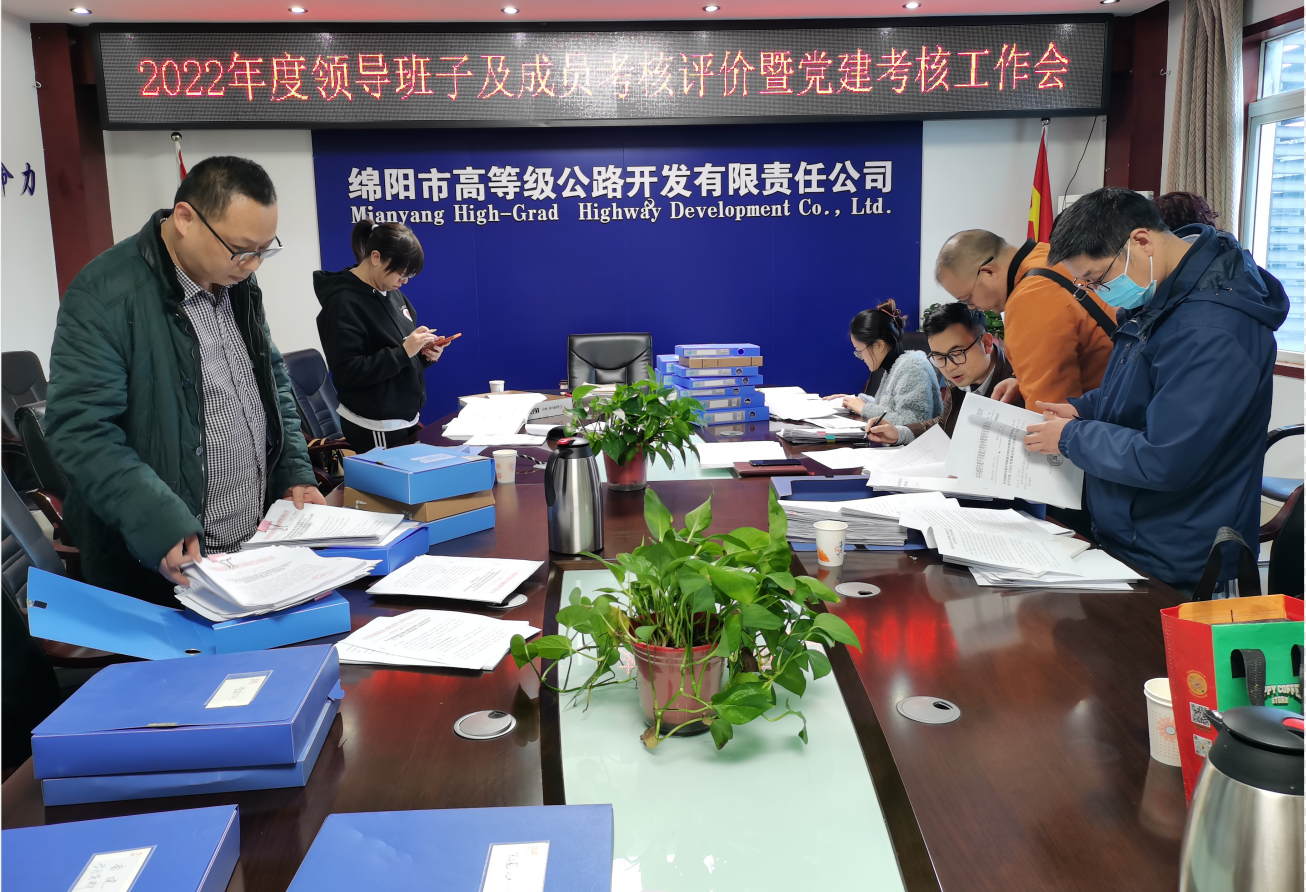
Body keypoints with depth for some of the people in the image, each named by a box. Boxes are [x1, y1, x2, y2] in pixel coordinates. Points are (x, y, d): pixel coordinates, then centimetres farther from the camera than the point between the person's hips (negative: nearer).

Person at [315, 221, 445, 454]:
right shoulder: (344, 304, -16)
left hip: (406, 418, 8)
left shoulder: (392, 293, 7)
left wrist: (423, 354, -3)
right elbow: (346, 373, -22)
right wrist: (404, 352, -24)